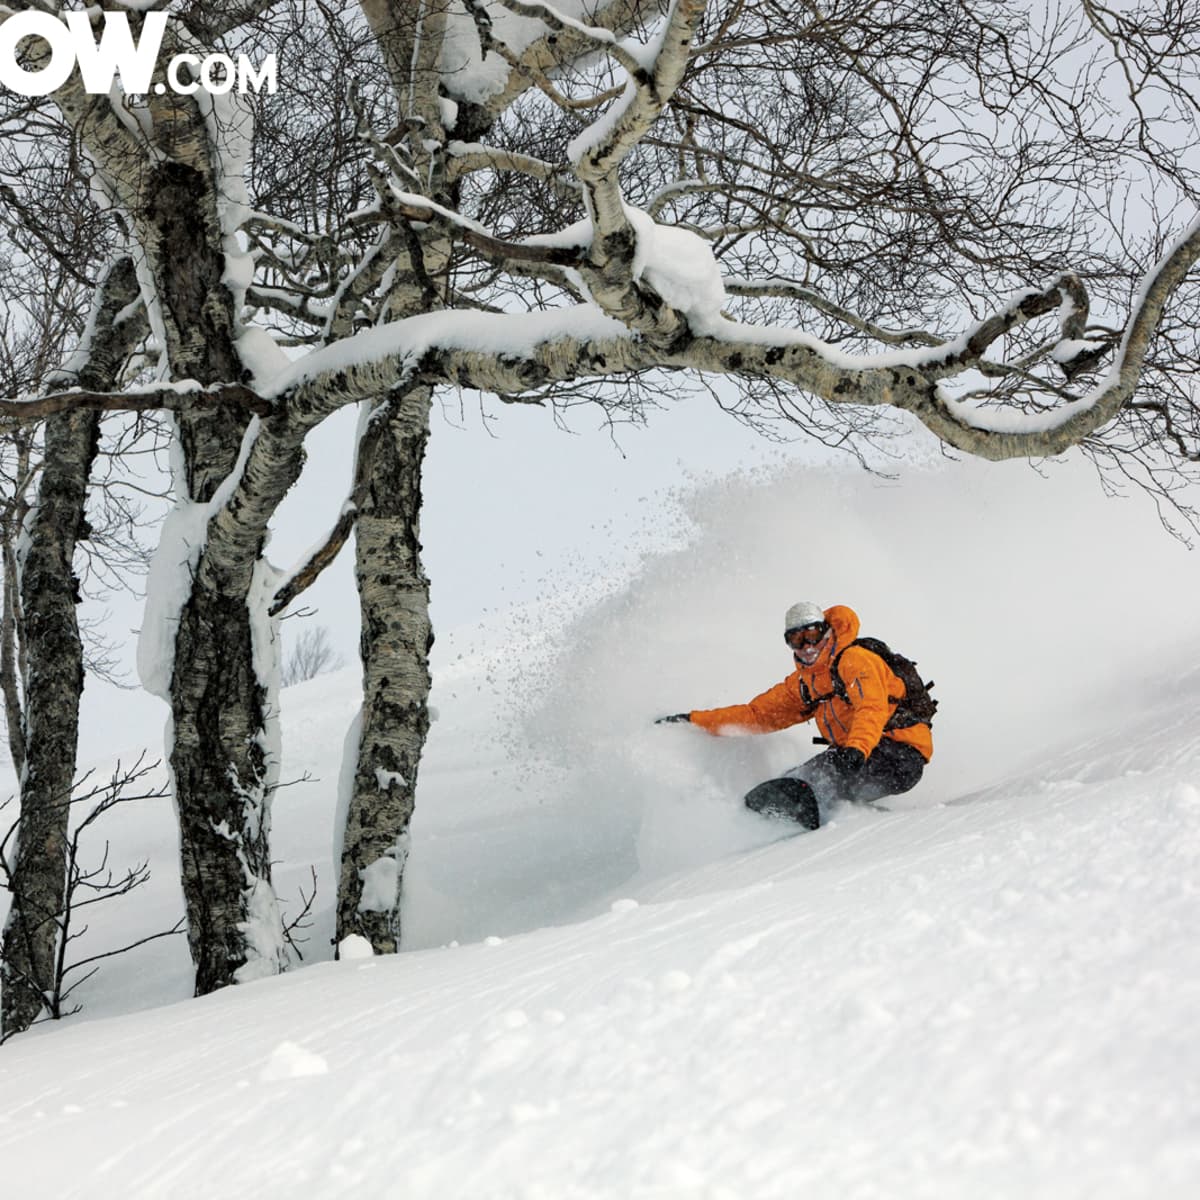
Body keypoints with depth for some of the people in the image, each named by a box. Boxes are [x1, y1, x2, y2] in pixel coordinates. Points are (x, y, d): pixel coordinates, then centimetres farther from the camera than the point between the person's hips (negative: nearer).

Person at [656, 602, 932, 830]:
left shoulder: (854, 661, -8)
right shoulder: (803, 683, 16)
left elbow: (873, 709, -23)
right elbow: (759, 713, 19)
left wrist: (856, 748, -42)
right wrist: (695, 720, 14)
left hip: (901, 756, -9)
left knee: (831, 764, -33)